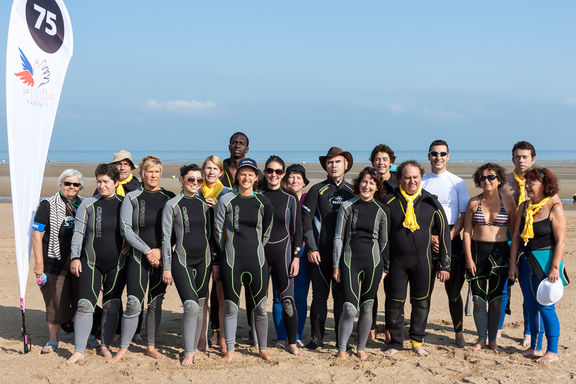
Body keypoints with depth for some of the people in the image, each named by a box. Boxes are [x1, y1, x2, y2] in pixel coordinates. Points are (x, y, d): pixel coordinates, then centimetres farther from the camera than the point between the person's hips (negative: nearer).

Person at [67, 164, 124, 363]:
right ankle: (79, 351, -4)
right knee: (85, 305, -9)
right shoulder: (88, 204, 2)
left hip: (117, 264, 1)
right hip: (91, 263, -1)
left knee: (112, 306, 6)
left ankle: (105, 346, 20)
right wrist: (75, 257, -7)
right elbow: (78, 232, 1)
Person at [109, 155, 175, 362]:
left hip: (162, 258, 2)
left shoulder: (169, 198, 6)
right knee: (134, 303, -8)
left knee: (156, 303, 7)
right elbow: (126, 230, -5)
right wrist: (148, 251, -11)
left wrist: (161, 251, -8)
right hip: (138, 256, -2)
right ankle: (123, 348, 3)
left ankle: (151, 346, 18)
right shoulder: (132, 198, 1)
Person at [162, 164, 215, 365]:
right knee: (191, 305, -16)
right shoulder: (172, 205, -2)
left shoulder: (205, 204, 8)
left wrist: (214, 260, 13)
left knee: (200, 306, 7)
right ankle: (188, 353, -5)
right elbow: (166, 238, -2)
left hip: (204, 260, 4)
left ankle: (194, 348, 21)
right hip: (182, 260, -4)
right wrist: (166, 267, -6)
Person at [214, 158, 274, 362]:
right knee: (230, 306, 3)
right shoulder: (226, 200, -1)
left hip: (256, 260, 1)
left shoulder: (263, 203, 4)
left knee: (260, 307, 5)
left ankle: (262, 347, 19)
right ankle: (230, 350, 15)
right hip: (231, 261, -1)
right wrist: (221, 257, 9)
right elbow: (217, 231, 5)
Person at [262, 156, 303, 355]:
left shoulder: (290, 198, 3)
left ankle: (292, 342, 6)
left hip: (282, 251, -1)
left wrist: (296, 257, -2)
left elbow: (297, 230, 4)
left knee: (287, 298, -5)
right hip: (260, 251, 1)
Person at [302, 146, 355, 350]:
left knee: (342, 296, 5)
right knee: (319, 296, 2)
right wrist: (311, 248, -8)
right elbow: (306, 220, 0)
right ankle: (317, 338, 12)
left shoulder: (352, 191, 11)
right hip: (321, 253, -1)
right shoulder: (317, 190, 5)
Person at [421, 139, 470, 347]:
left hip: (451, 238, -1)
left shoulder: (458, 183, 6)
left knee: (453, 289, 1)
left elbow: (464, 215, 2)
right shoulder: (421, 182, 8)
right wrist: (430, 237, -8)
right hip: (426, 240, 1)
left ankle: (458, 332, 11)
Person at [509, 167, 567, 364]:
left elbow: (561, 240, -13)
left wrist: (555, 268, -19)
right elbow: (516, 236, 10)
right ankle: (534, 347, 23)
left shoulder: (554, 208, -11)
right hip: (530, 261, 7)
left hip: (546, 260, -7)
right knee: (531, 304, 11)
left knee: (545, 305, -6)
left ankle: (553, 351, 4)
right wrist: (512, 264, 6)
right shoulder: (524, 206, 8)